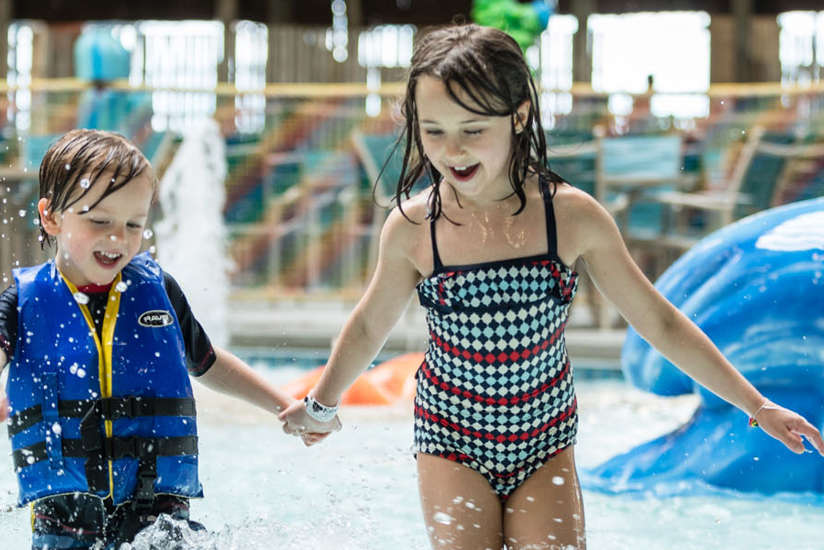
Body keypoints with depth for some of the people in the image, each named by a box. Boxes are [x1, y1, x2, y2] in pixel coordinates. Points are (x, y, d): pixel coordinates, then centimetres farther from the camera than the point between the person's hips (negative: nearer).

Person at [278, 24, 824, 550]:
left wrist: (757, 405, -1)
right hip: (452, 443, 0)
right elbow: (370, 326, 8)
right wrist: (321, 406, 21)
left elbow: (658, 321, -2)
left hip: (546, 443, 0)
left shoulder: (572, 216, -13)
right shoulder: (412, 227, -12)